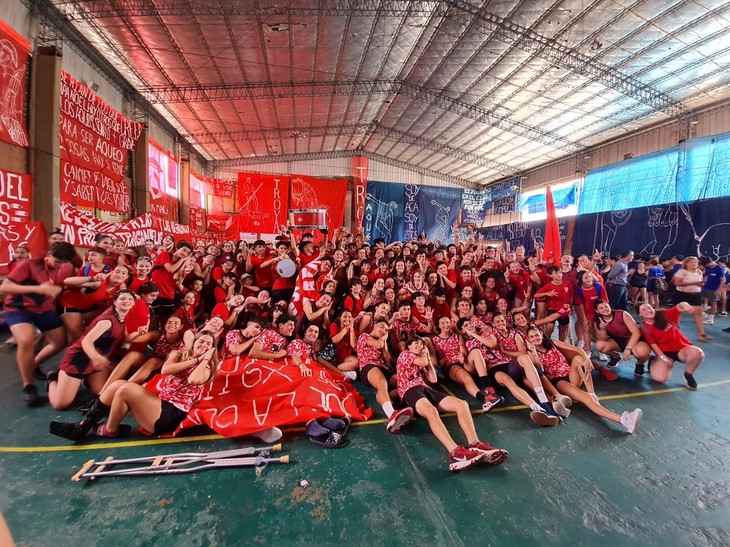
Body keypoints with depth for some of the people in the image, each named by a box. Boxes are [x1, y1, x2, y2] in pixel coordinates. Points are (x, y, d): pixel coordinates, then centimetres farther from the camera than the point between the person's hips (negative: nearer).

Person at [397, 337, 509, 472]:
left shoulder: (420, 361, 38)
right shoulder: (404, 355, 14)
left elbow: (433, 379, 26)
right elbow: (423, 362, -3)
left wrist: (428, 359, 27)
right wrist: (424, 354, 20)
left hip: (426, 389, 8)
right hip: (410, 390, -8)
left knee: (462, 404, -17)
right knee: (431, 411, -42)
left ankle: (475, 444, -39)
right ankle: (455, 452, -63)